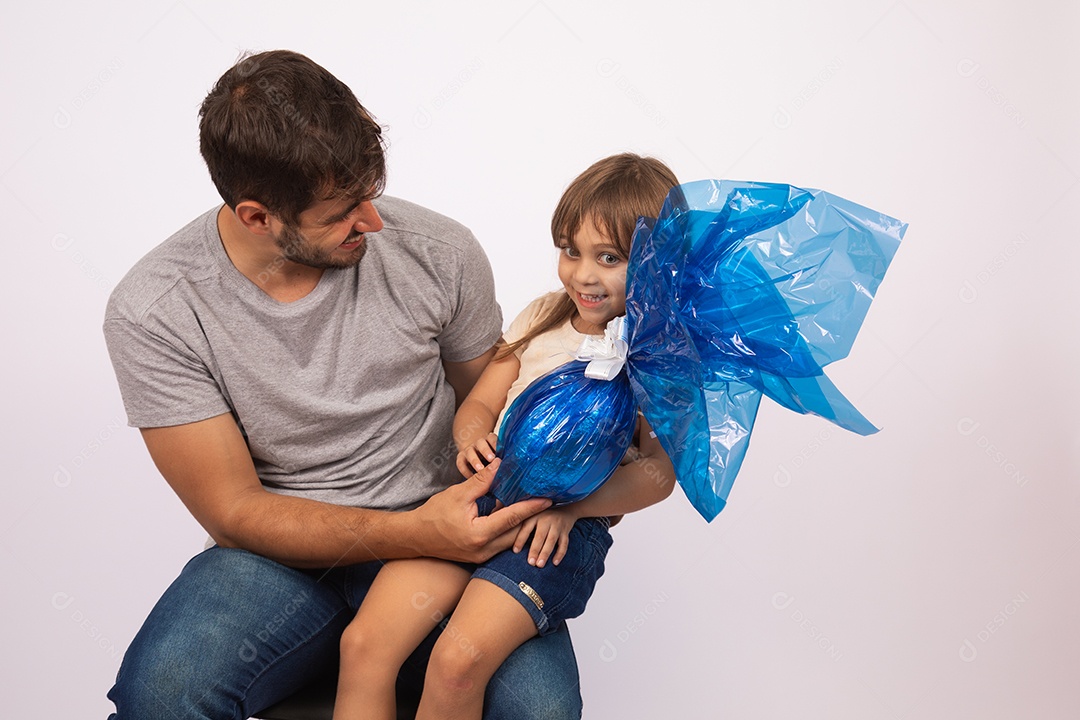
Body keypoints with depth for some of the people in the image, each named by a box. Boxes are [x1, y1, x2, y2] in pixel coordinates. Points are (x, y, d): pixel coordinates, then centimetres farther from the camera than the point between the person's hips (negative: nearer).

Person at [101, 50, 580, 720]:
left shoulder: (438, 251, -9)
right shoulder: (153, 311, -12)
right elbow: (235, 511, -11)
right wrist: (415, 532, -25)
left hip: (439, 530, 1)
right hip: (280, 552, 0)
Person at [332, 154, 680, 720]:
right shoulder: (543, 317, 15)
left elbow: (658, 472, -5)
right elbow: (478, 403, 16)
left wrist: (568, 505, -18)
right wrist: (473, 438, -8)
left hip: (569, 524, -4)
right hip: (484, 493, 5)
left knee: (458, 663, -25)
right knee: (362, 642, -13)